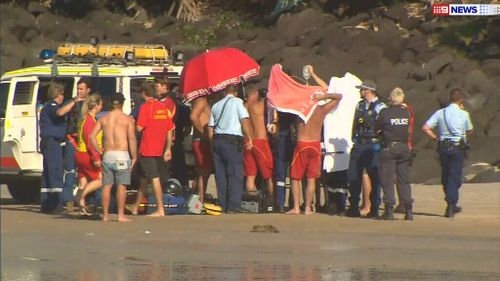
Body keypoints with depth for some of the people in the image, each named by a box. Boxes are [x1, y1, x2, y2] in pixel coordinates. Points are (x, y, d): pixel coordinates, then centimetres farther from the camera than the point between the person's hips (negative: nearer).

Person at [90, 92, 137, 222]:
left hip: (107, 155, 3)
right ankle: (121, 215, -2)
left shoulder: (103, 119, 8)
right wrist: (134, 157, -2)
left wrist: (99, 152, 8)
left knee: (106, 186, 8)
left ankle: (105, 215, 9)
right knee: (121, 186, 0)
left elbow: (92, 136, 1)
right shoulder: (127, 119, -2)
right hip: (122, 155, -3)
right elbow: (132, 139, -9)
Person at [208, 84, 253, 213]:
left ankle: (223, 206, 6)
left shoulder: (216, 105, 17)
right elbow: (245, 120, -9)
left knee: (220, 175, 7)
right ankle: (234, 206, -12)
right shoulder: (236, 102, 2)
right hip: (232, 140, -5)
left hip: (217, 140, 5)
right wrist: (249, 139, -7)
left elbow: (210, 127, 15)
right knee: (235, 174, -5)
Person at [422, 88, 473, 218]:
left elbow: (425, 128, -6)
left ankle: (452, 206, 24)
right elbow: (469, 130, 12)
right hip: (458, 147, -3)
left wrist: (436, 138, 8)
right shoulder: (464, 114, -4)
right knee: (455, 177, -1)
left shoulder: (440, 113, 1)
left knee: (445, 175, 14)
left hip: (443, 147, 3)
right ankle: (451, 205, -12)